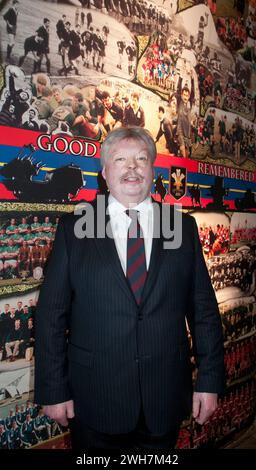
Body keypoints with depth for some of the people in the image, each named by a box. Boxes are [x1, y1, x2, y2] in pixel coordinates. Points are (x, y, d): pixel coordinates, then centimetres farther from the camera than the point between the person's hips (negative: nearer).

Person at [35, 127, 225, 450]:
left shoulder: (183, 227, 0)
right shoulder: (73, 228, -4)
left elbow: (204, 308, 1)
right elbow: (51, 313, -4)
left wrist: (209, 381, 0)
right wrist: (53, 390, -5)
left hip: (166, 397, 2)